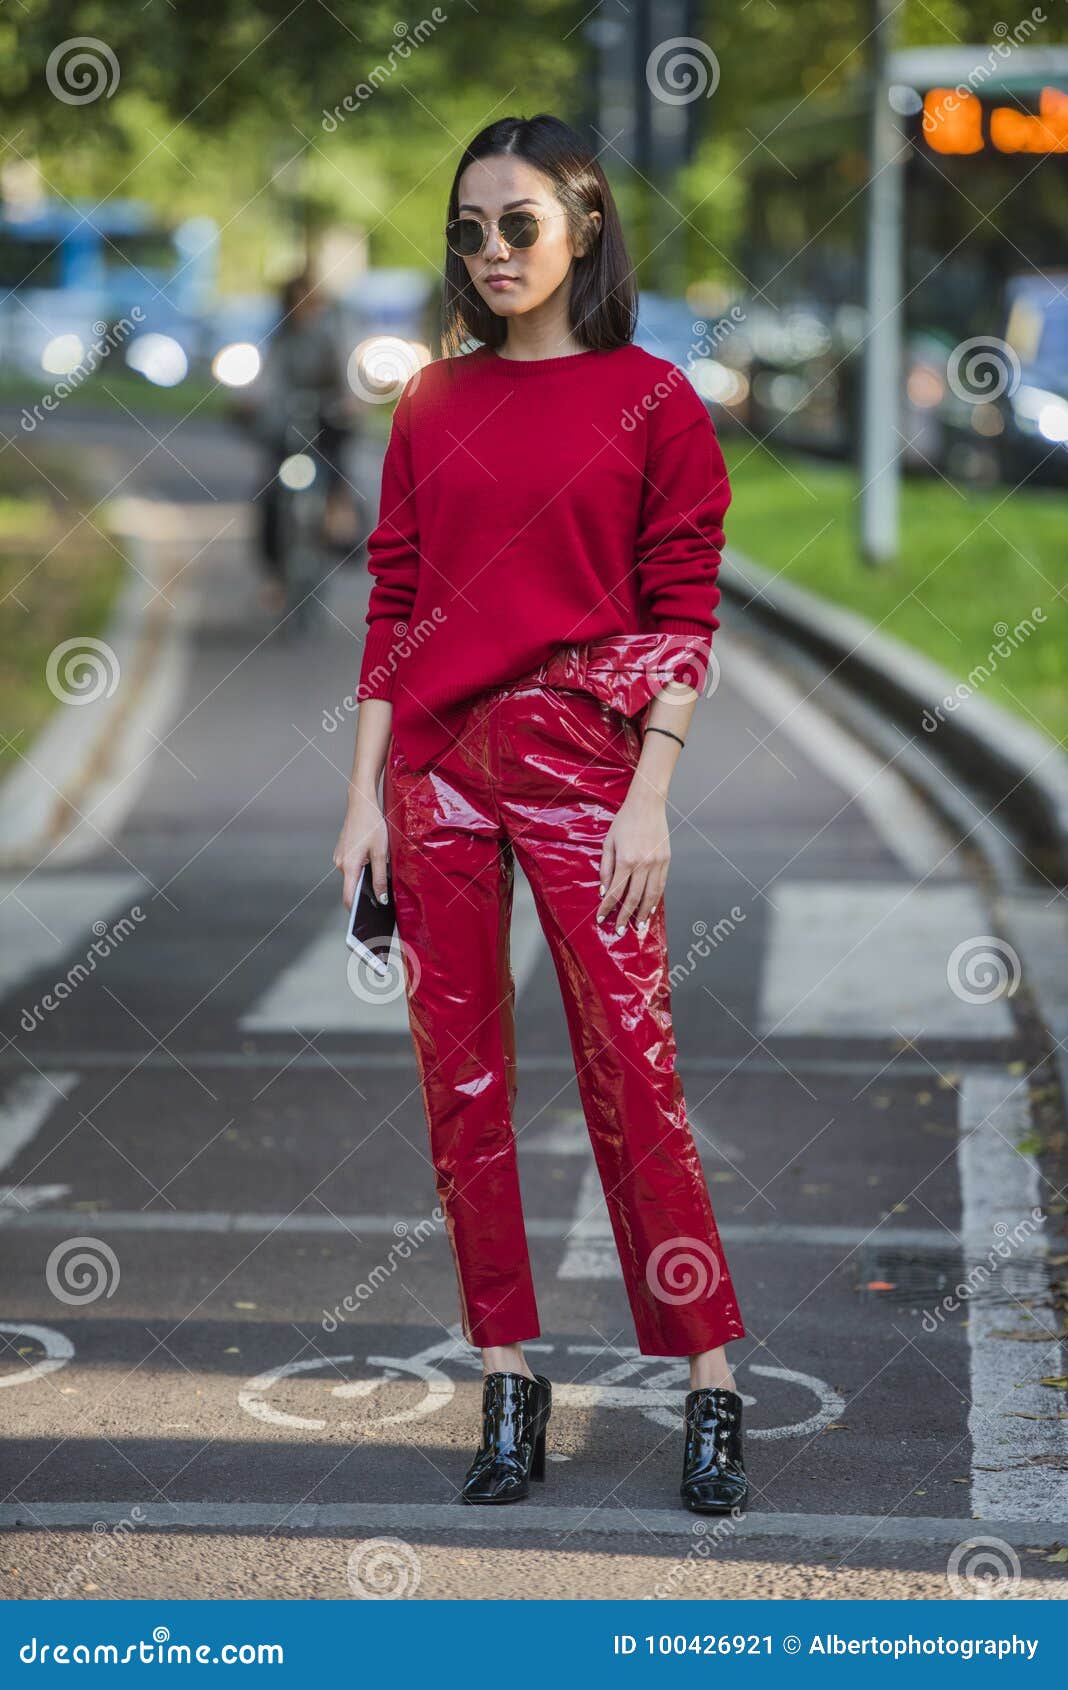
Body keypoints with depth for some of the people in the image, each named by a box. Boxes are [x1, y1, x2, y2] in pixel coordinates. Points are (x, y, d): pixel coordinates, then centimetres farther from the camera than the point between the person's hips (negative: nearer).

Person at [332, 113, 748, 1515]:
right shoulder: (432, 403, 10)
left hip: (579, 751, -4)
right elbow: (393, 603, 10)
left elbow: (681, 616, -2)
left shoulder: (652, 401, 0)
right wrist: (367, 793, 5)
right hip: (437, 757, 4)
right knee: (459, 1074, 4)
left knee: (629, 1069, -6)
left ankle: (713, 1389, 4)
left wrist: (649, 799, -9)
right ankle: (509, 1384, 14)